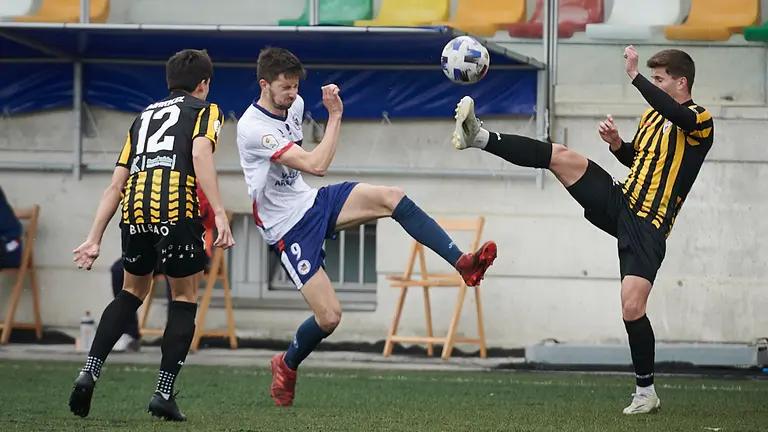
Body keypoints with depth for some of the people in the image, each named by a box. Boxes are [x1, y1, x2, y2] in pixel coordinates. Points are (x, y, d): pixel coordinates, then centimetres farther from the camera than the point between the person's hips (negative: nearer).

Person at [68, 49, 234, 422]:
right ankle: (164, 394, 2)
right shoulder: (205, 110, 16)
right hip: (177, 207, -5)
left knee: (133, 291, 23)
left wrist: (94, 239, 23)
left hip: (134, 208, 5)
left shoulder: (144, 117, 30)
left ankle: (90, 370, 8)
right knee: (184, 298, 10)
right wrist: (219, 214, -14)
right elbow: (200, 155, -7)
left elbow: (116, 185, 24)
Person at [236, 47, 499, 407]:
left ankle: (463, 264, -19)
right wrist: (335, 115, -27)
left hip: (314, 202, 7)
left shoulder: (293, 104, 1)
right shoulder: (252, 128, -26)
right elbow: (316, 165, -32)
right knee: (329, 316, -13)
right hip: (288, 228, -7)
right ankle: (287, 365, 18)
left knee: (392, 198, -17)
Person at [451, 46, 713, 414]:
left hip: (648, 228, -7)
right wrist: (617, 143, 8)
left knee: (632, 310, -14)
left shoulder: (700, 122, -10)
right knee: (561, 156, -11)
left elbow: (675, 114, -35)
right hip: (620, 203, 7)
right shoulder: (652, 116, 14)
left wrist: (635, 76, -38)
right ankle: (479, 138, -13)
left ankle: (646, 392, 2)